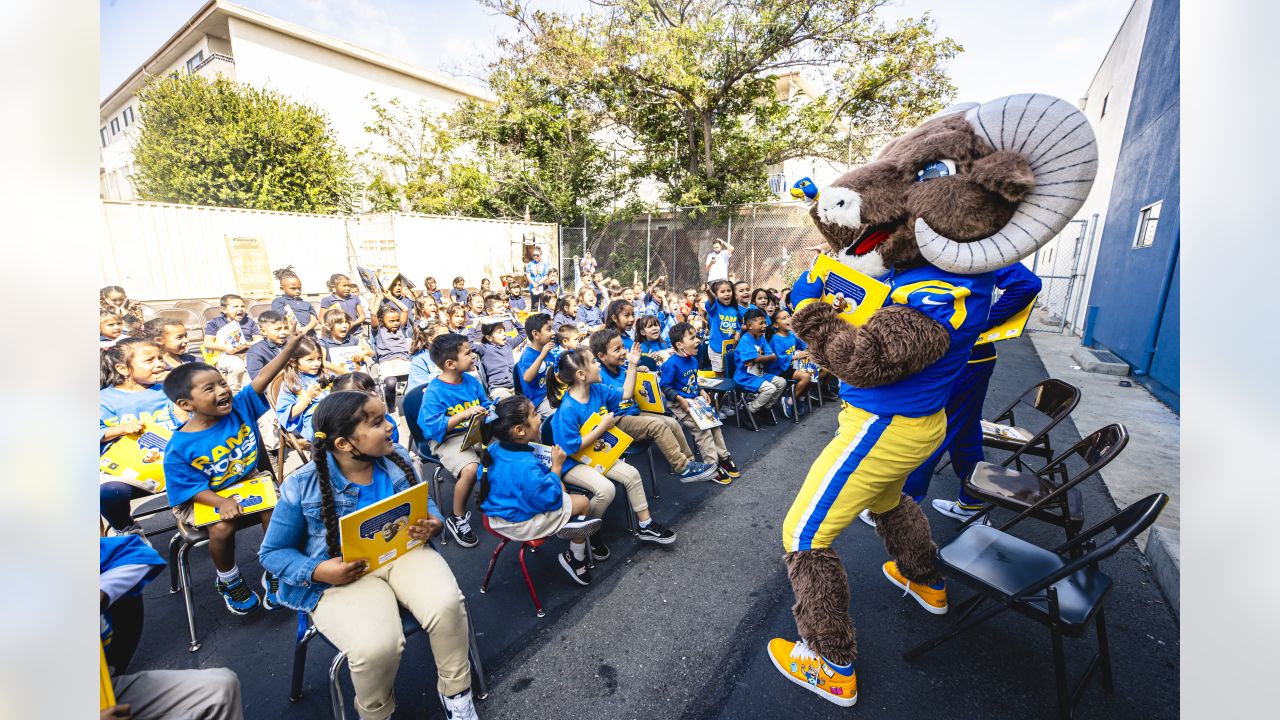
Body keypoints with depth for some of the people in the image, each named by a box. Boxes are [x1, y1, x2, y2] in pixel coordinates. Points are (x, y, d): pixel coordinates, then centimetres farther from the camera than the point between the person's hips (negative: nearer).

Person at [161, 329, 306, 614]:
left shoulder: (240, 407, -11)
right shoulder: (180, 447, -18)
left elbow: (263, 378, -22)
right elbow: (191, 488, -14)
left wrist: (290, 346, -33)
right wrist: (221, 501, -33)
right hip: (208, 498, -2)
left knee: (275, 512, -21)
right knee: (222, 528, -27)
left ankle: (273, 574, 4)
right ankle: (229, 581, 8)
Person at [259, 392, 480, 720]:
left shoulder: (396, 458, -3)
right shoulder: (302, 487, -12)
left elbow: (426, 504, 11)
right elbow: (272, 552, 0)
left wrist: (432, 524, -13)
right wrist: (316, 571, -19)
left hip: (404, 552, 3)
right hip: (344, 574, -2)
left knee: (447, 605, -26)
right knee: (376, 647, -29)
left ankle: (455, 691, 4)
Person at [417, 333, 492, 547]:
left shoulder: (471, 381, 5)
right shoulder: (434, 391, -14)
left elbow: (486, 404, 18)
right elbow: (433, 427, -21)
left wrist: (490, 411, -6)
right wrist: (465, 414, -27)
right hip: (448, 439, -6)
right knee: (470, 469, -31)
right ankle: (457, 519, -4)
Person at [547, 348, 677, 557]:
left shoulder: (598, 389, -6)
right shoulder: (567, 409, -28)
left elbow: (625, 395, 9)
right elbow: (573, 447, -25)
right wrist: (603, 427, -22)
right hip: (572, 463, -8)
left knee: (632, 474, -4)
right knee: (605, 489, -28)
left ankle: (645, 527, 13)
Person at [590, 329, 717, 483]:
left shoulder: (622, 368, 8)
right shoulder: (599, 375, -16)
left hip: (634, 412, 9)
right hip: (617, 421, -8)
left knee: (672, 422, -2)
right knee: (658, 425, -24)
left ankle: (689, 460, 9)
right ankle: (683, 469, -13)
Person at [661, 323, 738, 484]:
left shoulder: (693, 360, 7)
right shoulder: (671, 364, -21)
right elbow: (665, 387, -18)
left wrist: (702, 392, 6)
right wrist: (681, 400, -23)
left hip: (695, 400, 9)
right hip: (680, 404, -8)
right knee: (702, 429, -16)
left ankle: (723, 457, 19)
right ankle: (712, 466, -6)